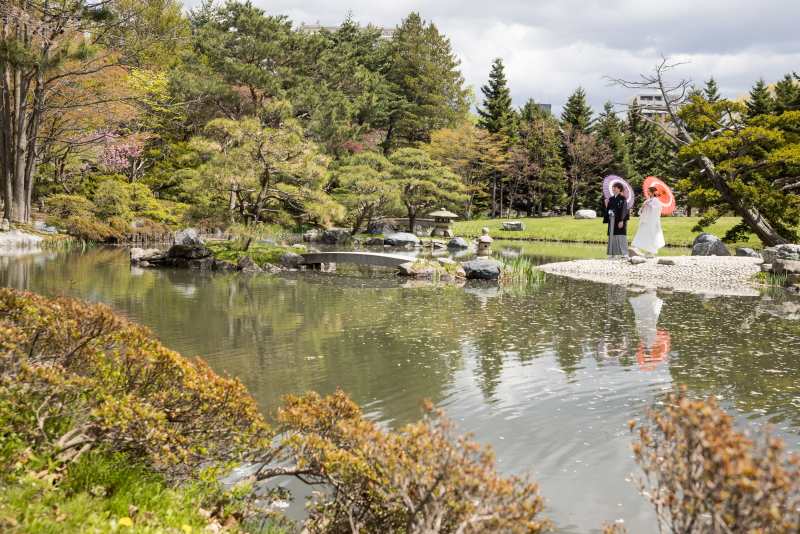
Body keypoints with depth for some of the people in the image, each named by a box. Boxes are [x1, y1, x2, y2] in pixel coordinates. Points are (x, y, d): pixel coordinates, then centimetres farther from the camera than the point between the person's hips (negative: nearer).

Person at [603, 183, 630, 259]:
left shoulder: (622, 198, -5)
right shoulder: (611, 199, 14)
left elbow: (624, 210, -12)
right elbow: (608, 209, 17)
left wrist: (622, 221, -18)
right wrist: (606, 204, 0)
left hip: (619, 220, -7)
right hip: (612, 220, 7)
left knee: (621, 236, -10)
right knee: (612, 236, 5)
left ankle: (625, 254, -8)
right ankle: (613, 254, 7)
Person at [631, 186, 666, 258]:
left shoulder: (656, 200, -5)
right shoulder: (647, 201, 18)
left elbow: (659, 208, -19)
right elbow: (642, 211, 20)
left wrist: (649, 205, -20)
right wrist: (642, 208, -3)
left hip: (652, 222, -8)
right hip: (646, 221, 8)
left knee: (651, 237, -8)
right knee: (645, 237, 2)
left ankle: (652, 253, -5)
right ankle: (649, 252, 4)